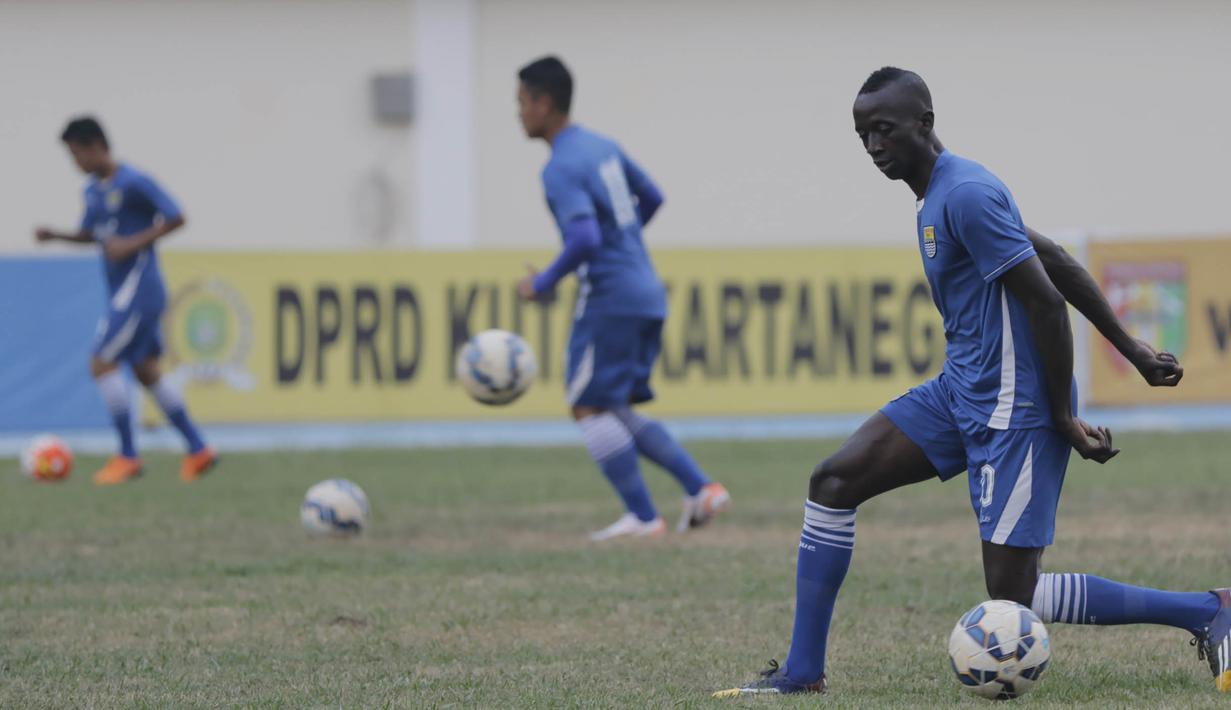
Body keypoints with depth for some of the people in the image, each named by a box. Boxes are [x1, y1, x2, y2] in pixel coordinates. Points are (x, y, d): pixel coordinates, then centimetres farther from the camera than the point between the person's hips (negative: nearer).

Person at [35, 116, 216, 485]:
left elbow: (176, 218, -14)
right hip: (121, 290, 9)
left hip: (138, 287, -9)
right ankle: (198, 450, 17)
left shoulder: (134, 183, -15)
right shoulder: (93, 190, 12)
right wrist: (55, 235, 5)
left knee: (102, 363, -11)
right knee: (145, 370, 12)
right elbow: (88, 234, 24)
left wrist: (134, 244, -20)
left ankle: (128, 455, -6)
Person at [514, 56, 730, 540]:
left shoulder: (561, 170, -15)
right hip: (647, 295, 9)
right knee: (617, 411, 14)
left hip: (609, 300, -9)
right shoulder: (603, 147, 13)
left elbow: (585, 239, -26)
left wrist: (546, 282, -12)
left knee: (590, 407, -2)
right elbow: (651, 197, 25)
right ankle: (700, 488, 4)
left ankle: (642, 517, -4)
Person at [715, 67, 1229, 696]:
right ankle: (802, 672, 8)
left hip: (1012, 408, -10)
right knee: (833, 481, 2)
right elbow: (1060, 266, 17)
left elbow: (1046, 300, -22)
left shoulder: (966, 195, -19)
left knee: (1012, 598, -8)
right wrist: (1132, 350, 20)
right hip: (961, 391, 10)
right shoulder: (940, 194, 12)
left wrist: (1064, 419, -16)